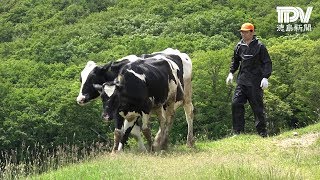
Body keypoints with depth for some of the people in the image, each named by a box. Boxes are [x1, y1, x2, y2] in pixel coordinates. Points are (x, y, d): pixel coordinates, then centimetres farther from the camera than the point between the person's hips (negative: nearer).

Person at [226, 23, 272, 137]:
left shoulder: (259, 46, -4)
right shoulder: (239, 46, 10)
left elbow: (267, 63, -5)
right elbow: (235, 60, 25)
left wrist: (265, 77, -15)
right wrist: (231, 73, 13)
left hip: (255, 82, -5)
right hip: (242, 81, 5)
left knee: (257, 107, 0)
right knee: (236, 103, -6)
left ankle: (262, 132, 8)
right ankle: (238, 131, -1)